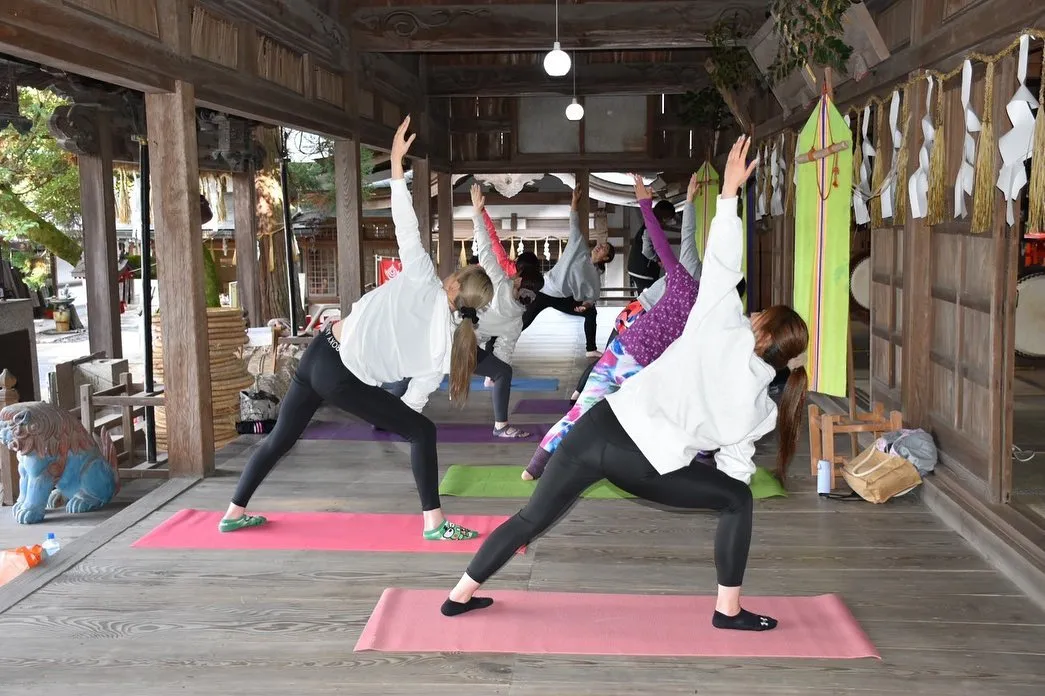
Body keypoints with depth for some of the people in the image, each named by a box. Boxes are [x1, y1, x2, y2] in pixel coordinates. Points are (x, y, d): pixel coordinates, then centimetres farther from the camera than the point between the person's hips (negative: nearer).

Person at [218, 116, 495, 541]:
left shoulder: (423, 284, -2)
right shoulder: (445, 342, -3)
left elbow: (406, 227, -14)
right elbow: (416, 397, 3)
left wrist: (396, 162, -15)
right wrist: (395, 416, 22)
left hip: (319, 354, 4)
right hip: (342, 378, -4)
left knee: (280, 438, 20)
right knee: (422, 431, 9)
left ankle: (234, 513, 33)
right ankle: (434, 523, 9)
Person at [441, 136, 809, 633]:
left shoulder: (721, 327, 4)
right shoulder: (759, 406, 5)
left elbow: (720, 261, 4)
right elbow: (736, 465, 15)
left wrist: (729, 190, 10)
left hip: (598, 427, 3)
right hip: (643, 463, -2)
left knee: (532, 518, 19)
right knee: (738, 500, 19)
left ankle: (461, 595, 29)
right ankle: (729, 610, 23)